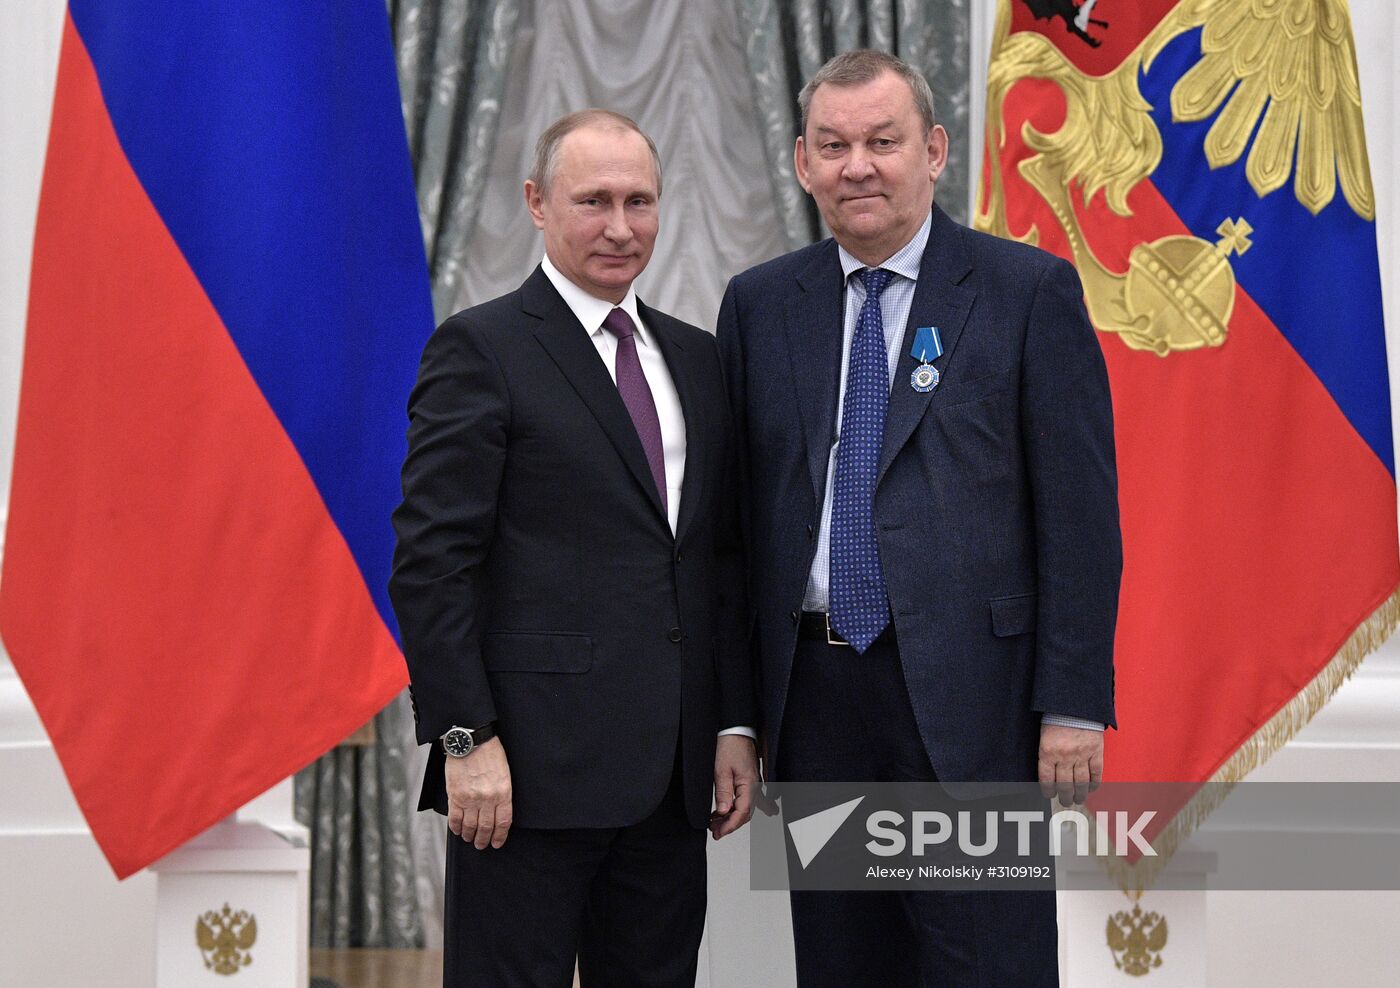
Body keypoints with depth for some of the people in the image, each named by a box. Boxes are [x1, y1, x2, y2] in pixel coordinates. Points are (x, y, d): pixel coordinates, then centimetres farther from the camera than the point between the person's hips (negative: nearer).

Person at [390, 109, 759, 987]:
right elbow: (431, 561, -10)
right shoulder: (481, 349, -4)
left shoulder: (697, 359, 16)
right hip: (531, 765, -6)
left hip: (672, 776, 6)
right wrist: (465, 739, -16)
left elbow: (725, 560, 17)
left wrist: (736, 725, 9)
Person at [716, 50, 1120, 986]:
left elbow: (1081, 512, -4)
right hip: (814, 691, 4)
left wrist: (1075, 702, -9)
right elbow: (739, 507, 12)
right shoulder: (759, 305, 10)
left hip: (972, 694, -4)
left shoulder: (1028, 292, -2)